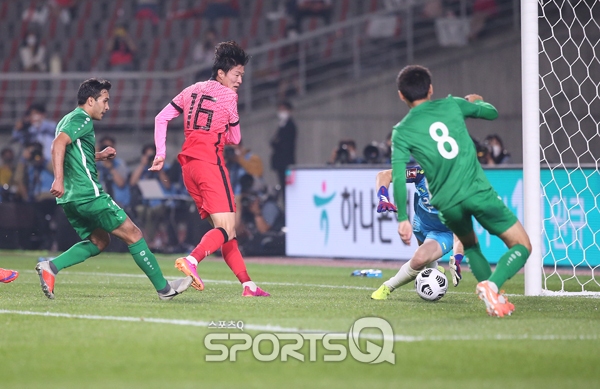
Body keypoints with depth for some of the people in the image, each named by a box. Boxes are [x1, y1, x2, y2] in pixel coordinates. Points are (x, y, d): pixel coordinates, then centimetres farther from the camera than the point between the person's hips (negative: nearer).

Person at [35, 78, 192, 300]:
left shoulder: (68, 120, 20)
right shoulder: (82, 120, -10)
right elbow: (58, 144, -26)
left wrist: (98, 156, 24)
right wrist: (58, 180, -33)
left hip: (70, 198, 10)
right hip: (88, 194, -10)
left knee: (98, 241, 20)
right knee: (132, 235, -2)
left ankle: (51, 267, 1)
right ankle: (163, 288, 2)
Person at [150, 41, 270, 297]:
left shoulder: (192, 91, 17)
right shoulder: (228, 96, 0)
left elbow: (161, 118, 15)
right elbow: (235, 139, 7)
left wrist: (161, 154, 14)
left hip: (188, 165, 8)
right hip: (210, 162, -8)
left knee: (223, 228, 9)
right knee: (226, 228, -12)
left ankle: (247, 284, 8)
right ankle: (191, 260, -37)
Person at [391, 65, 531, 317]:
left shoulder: (402, 131, 6)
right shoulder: (451, 105, 9)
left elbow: (399, 177, -3)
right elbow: (491, 112, 24)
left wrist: (403, 218, 0)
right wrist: (476, 101, 45)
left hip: (448, 204, 2)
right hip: (478, 191, -2)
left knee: (470, 245, 31)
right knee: (521, 246, 5)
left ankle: (494, 298, 13)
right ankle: (492, 285, -22)